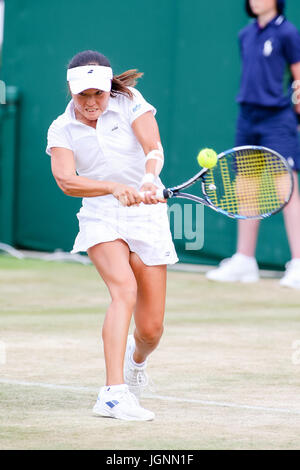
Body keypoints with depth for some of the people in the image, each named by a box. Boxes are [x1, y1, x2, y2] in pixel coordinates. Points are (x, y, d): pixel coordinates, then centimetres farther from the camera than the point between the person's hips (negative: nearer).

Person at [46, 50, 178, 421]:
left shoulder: (130, 103, -1)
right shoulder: (61, 130, -1)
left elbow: (153, 148, -15)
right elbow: (66, 180, -17)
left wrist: (149, 179, -37)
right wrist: (115, 188, -32)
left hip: (148, 216, 1)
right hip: (101, 219, -1)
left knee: (151, 329, 0)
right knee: (125, 290, -30)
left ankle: (136, 360, 39)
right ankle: (113, 393, -35)